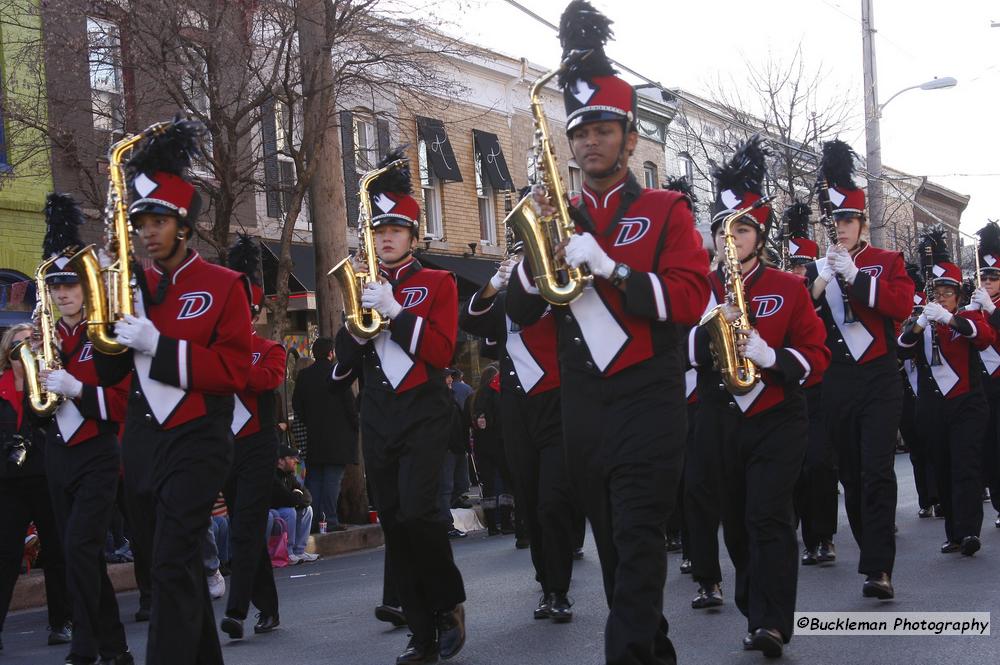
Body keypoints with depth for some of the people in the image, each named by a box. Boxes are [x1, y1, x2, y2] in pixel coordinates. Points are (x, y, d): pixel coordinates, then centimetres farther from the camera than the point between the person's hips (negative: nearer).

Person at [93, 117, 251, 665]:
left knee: (173, 565, -15)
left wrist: (159, 344, -21)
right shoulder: (135, 285, 10)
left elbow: (234, 370, -13)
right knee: (168, 563, 14)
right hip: (141, 442, 6)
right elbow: (109, 373, 9)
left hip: (196, 441, -6)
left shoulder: (223, 285, -4)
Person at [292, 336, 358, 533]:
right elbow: (349, 402, -8)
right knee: (332, 479, -4)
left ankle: (313, 520, 6)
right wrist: (355, 425, 3)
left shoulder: (304, 375, 5)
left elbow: (296, 404, 7)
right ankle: (330, 521, -8)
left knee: (314, 479, 9)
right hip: (337, 437, -4)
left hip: (312, 436, 4)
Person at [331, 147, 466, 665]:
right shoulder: (365, 286, 13)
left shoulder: (438, 283, 2)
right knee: (394, 525, 2)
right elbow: (343, 368, 8)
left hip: (422, 415, -4)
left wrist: (395, 310, -20)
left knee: (417, 512, -20)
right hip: (376, 420, 5)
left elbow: (442, 351, -11)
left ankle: (450, 602, 3)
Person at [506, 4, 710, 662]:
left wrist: (610, 266, -22)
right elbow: (522, 311, 7)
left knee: (638, 546, -10)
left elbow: (691, 300, -12)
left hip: (648, 404, -5)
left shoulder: (666, 210, 0)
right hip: (582, 408, 5)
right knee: (613, 547, 11)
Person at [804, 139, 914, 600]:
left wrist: (854, 276, -21)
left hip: (878, 381, -3)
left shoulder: (887, 262, 4)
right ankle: (872, 552, 21)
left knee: (877, 471, -12)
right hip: (836, 384, 3)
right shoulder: (817, 269, 10)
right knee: (850, 473, 7)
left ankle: (879, 569, -16)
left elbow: (902, 305, -13)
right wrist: (818, 287, -14)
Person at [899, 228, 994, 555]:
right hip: (932, 408, 3)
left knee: (966, 467, -13)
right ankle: (954, 534, 9)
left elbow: (987, 336, -17)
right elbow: (902, 348, -5)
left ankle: (969, 531, -21)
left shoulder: (970, 317, 5)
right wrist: (917, 326, -25)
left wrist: (949, 319, -33)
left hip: (967, 405, -3)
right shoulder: (920, 322, 11)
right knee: (943, 472, 4)